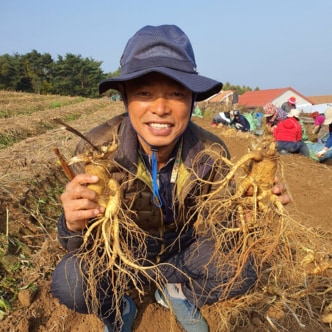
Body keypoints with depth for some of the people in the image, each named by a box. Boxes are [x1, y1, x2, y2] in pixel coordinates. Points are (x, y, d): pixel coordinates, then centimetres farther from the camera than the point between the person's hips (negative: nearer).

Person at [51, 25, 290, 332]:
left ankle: (176, 293, 12)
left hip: (183, 244, 2)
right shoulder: (97, 149, -27)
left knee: (241, 271, -21)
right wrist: (74, 224, -45)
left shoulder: (212, 152, -22)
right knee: (69, 281, -28)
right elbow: (78, 247, -21)